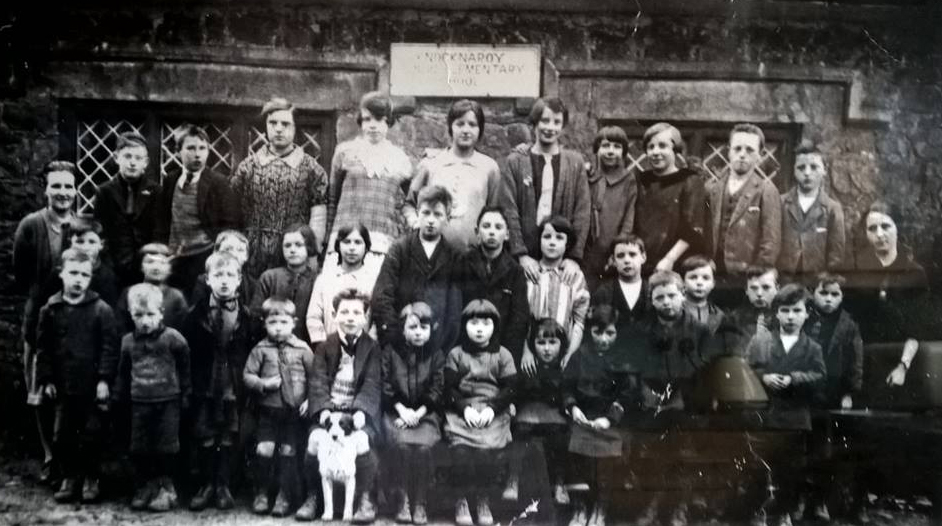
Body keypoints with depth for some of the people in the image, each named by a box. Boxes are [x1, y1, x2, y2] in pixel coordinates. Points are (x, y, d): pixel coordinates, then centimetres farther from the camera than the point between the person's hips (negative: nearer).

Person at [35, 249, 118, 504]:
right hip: (63, 386, 3)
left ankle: (91, 478, 21)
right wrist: (46, 379, 2)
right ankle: (70, 477, 25)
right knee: (62, 435, 9)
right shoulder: (50, 309, 2)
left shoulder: (101, 309, -7)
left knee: (91, 435, 6)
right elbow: (43, 348, 6)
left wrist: (104, 379, -12)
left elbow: (109, 347, -8)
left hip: (93, 386, -3)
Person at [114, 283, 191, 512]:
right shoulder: (128, 341, 2)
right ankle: (145, 487, 21)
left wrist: (185, 394, 0)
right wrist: (119, 396, 15)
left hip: (168, 401, -3)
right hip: (140, 402, 4)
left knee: (166, 448, 3)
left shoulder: (173, 338, -10)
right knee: (139, 449, 9)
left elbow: (185, 368, -2)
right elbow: (123, 372, 14)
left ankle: (166, 488, 15)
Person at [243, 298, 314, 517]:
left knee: (288, 452, 5)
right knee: (264, 450, -8)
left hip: (295, 411, 0)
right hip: (268, 410, 0)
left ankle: (284, 497, 17)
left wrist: (310, 400, -5)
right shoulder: (260, 350, 1)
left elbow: (313, 378, 4)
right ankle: (261, 494, 11)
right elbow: (247, 375, 1)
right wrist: (263, 384, -15)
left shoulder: (302, 349, 1)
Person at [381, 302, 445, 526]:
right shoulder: (390, 352, 7)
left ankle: (420, 502, -17)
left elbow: (436, 391, 1)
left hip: (425, 413, 0)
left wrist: (418, 413, -13)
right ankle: (403, 500, -19)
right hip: (396, 411, 0)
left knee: (423, 446, -29)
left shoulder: (436, 355, 7)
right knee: (401, 444, -30)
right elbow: (385, 386, 0)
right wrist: (402, 410, -14)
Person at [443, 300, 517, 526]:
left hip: (493, 413, 0)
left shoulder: (503, 355, 10)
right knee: (461, 449, -25)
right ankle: (462, 499, -7)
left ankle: (483, 499, -4)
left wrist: (491, 408, -11)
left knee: (484, 449, -25)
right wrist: (464, 408, -12)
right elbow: (449, 388, 4)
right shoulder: (455, 354, 10)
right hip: (461, 411, 0)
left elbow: (510, 389, 3)